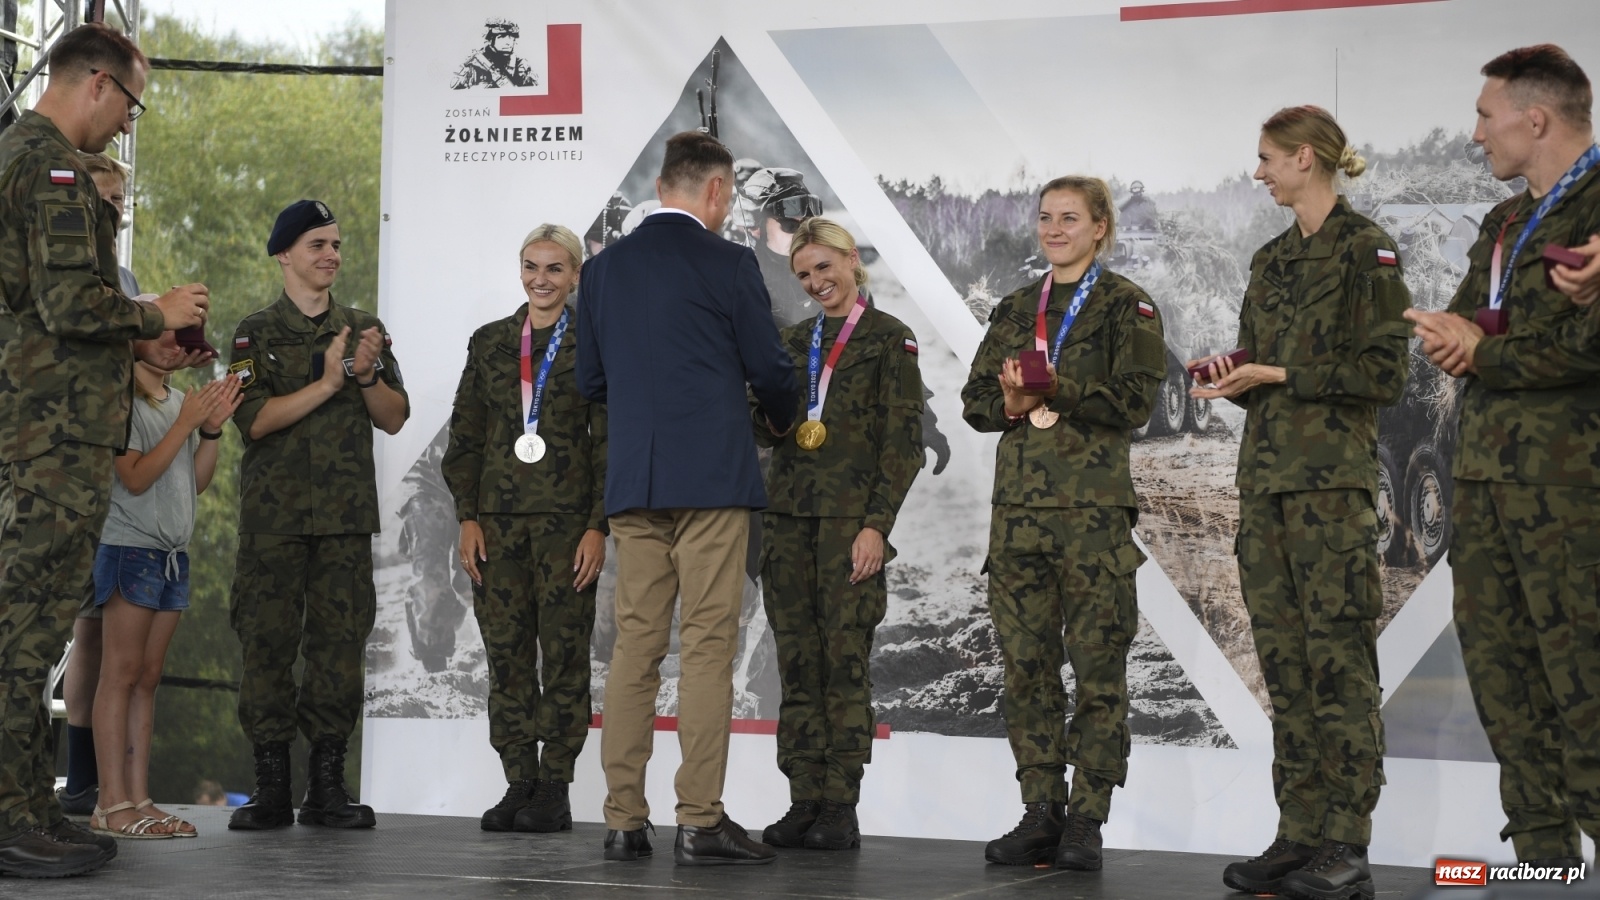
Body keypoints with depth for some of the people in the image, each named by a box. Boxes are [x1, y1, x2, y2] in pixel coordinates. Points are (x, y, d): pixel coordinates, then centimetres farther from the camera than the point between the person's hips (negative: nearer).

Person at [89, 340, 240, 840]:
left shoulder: (181, 401, 15)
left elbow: (197, 482, 14)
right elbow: (135, 479, -15)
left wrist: (213, 428, 0)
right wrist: (186, 423, -16)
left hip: (173, 554, 7)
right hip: (129, 548, -7)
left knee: (147, 677, 5)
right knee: (122, 672, -8)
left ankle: (138, 798, 4)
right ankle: (112, 803, -10)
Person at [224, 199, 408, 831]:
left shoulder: (364, 329, 15)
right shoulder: (256, 333, 5)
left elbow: (394, 419, 10)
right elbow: (254, 420, -8)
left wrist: (367, 374, -8)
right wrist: (328, 383, -13)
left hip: (346, 516, 3)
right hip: (273, 513, -2)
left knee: (341, 642, -1)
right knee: (267, 643, -4)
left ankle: (327, 786, 4)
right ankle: (271, 787, 1)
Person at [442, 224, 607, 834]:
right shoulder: (489, 343, 11)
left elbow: (610, 442, -2)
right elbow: (465, 434, 11)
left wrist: (598, 526, -9)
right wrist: (467, 516, 2)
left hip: (567, 520, -3)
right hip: (497, 519, 3)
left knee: (563, 653, -2)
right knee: (506, 654, 3)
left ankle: (555, 790, 5)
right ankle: (518, 784, 10)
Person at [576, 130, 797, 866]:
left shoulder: (604, 267, 9)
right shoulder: (727, 264, -5)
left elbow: (590, 380, 13)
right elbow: (770, 370, -2)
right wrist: (783, 420, 19)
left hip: (632, 481, 5)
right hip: (711, 475, -5)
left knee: (634, 646, 7)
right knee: (707, 646, -4)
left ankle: (623, 820, 7)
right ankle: (700, 822, -6)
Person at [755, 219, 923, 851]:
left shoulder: (888, 338, 1)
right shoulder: (793, 341, 18)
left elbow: (902, 441, -5)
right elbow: (766, 430, 19)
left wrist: (877, 524, -13)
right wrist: (767, 412, -5)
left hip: (850, 516, -5)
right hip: (788, 514, 5)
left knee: (845, 659, -7)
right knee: (797, 662, 3)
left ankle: (841, 808, -4)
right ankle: (803, 802, 6)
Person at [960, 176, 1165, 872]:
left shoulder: (1126, 306, 3)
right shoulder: (1015, 310, 18)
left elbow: (1134, 400, -8)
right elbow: (975, 399, 14)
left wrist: (1052, 388, -14)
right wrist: (1011, 404, -7)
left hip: (1094, 507, -5)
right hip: (1019, 503, 5)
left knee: (1098, 667, -4)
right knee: (1026, 664, 3)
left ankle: (1086, 819, 0)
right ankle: (1041, 812, 9)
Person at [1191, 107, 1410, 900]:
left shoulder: (1365, 250, -4)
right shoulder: (1270, 260, 18)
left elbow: (1383, 373, -10)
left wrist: (1278, 375, -13)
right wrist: (1231, 375, 2)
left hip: (1332, 477, -7)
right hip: (1264, 476, 7)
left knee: (1338, 658, -8)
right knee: (1283, 661, 6)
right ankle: (1300, 835, 10)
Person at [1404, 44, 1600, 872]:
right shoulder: (1504, 225, 20)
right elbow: (1456, 327, 15)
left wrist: (1482, 353, -8)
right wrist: (1461, 334, -9)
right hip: (1486, 476, 9)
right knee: (1500, 674, 9)